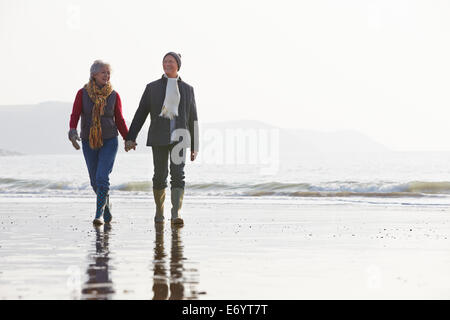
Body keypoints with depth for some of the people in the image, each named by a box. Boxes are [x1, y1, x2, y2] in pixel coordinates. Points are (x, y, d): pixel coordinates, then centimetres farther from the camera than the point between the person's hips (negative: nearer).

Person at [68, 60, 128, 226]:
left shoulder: (114, 95, -4)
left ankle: (99, 214, -11)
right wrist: (73, 133, -29)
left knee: (102, 178, -18)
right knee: (95, 181, 11)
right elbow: (74, 116, -11)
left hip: (109, 142, -2)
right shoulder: (82, 93, -6)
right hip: (89, 143, 2)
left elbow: (119, 120, 2)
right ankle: (107, 207, 35)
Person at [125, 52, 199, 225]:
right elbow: (140, 114, 5)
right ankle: (159, 210, 26)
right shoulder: (152, 87, 7)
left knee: (178, 174, -16)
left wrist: (194, 146, 10)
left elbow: (192, 118, 12)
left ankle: (176, 214, -25)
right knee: (160, 176, 3)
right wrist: (130, 138, -5)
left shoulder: (187, 89, 10)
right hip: (159, 138, 0)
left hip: (179, 138, 0)